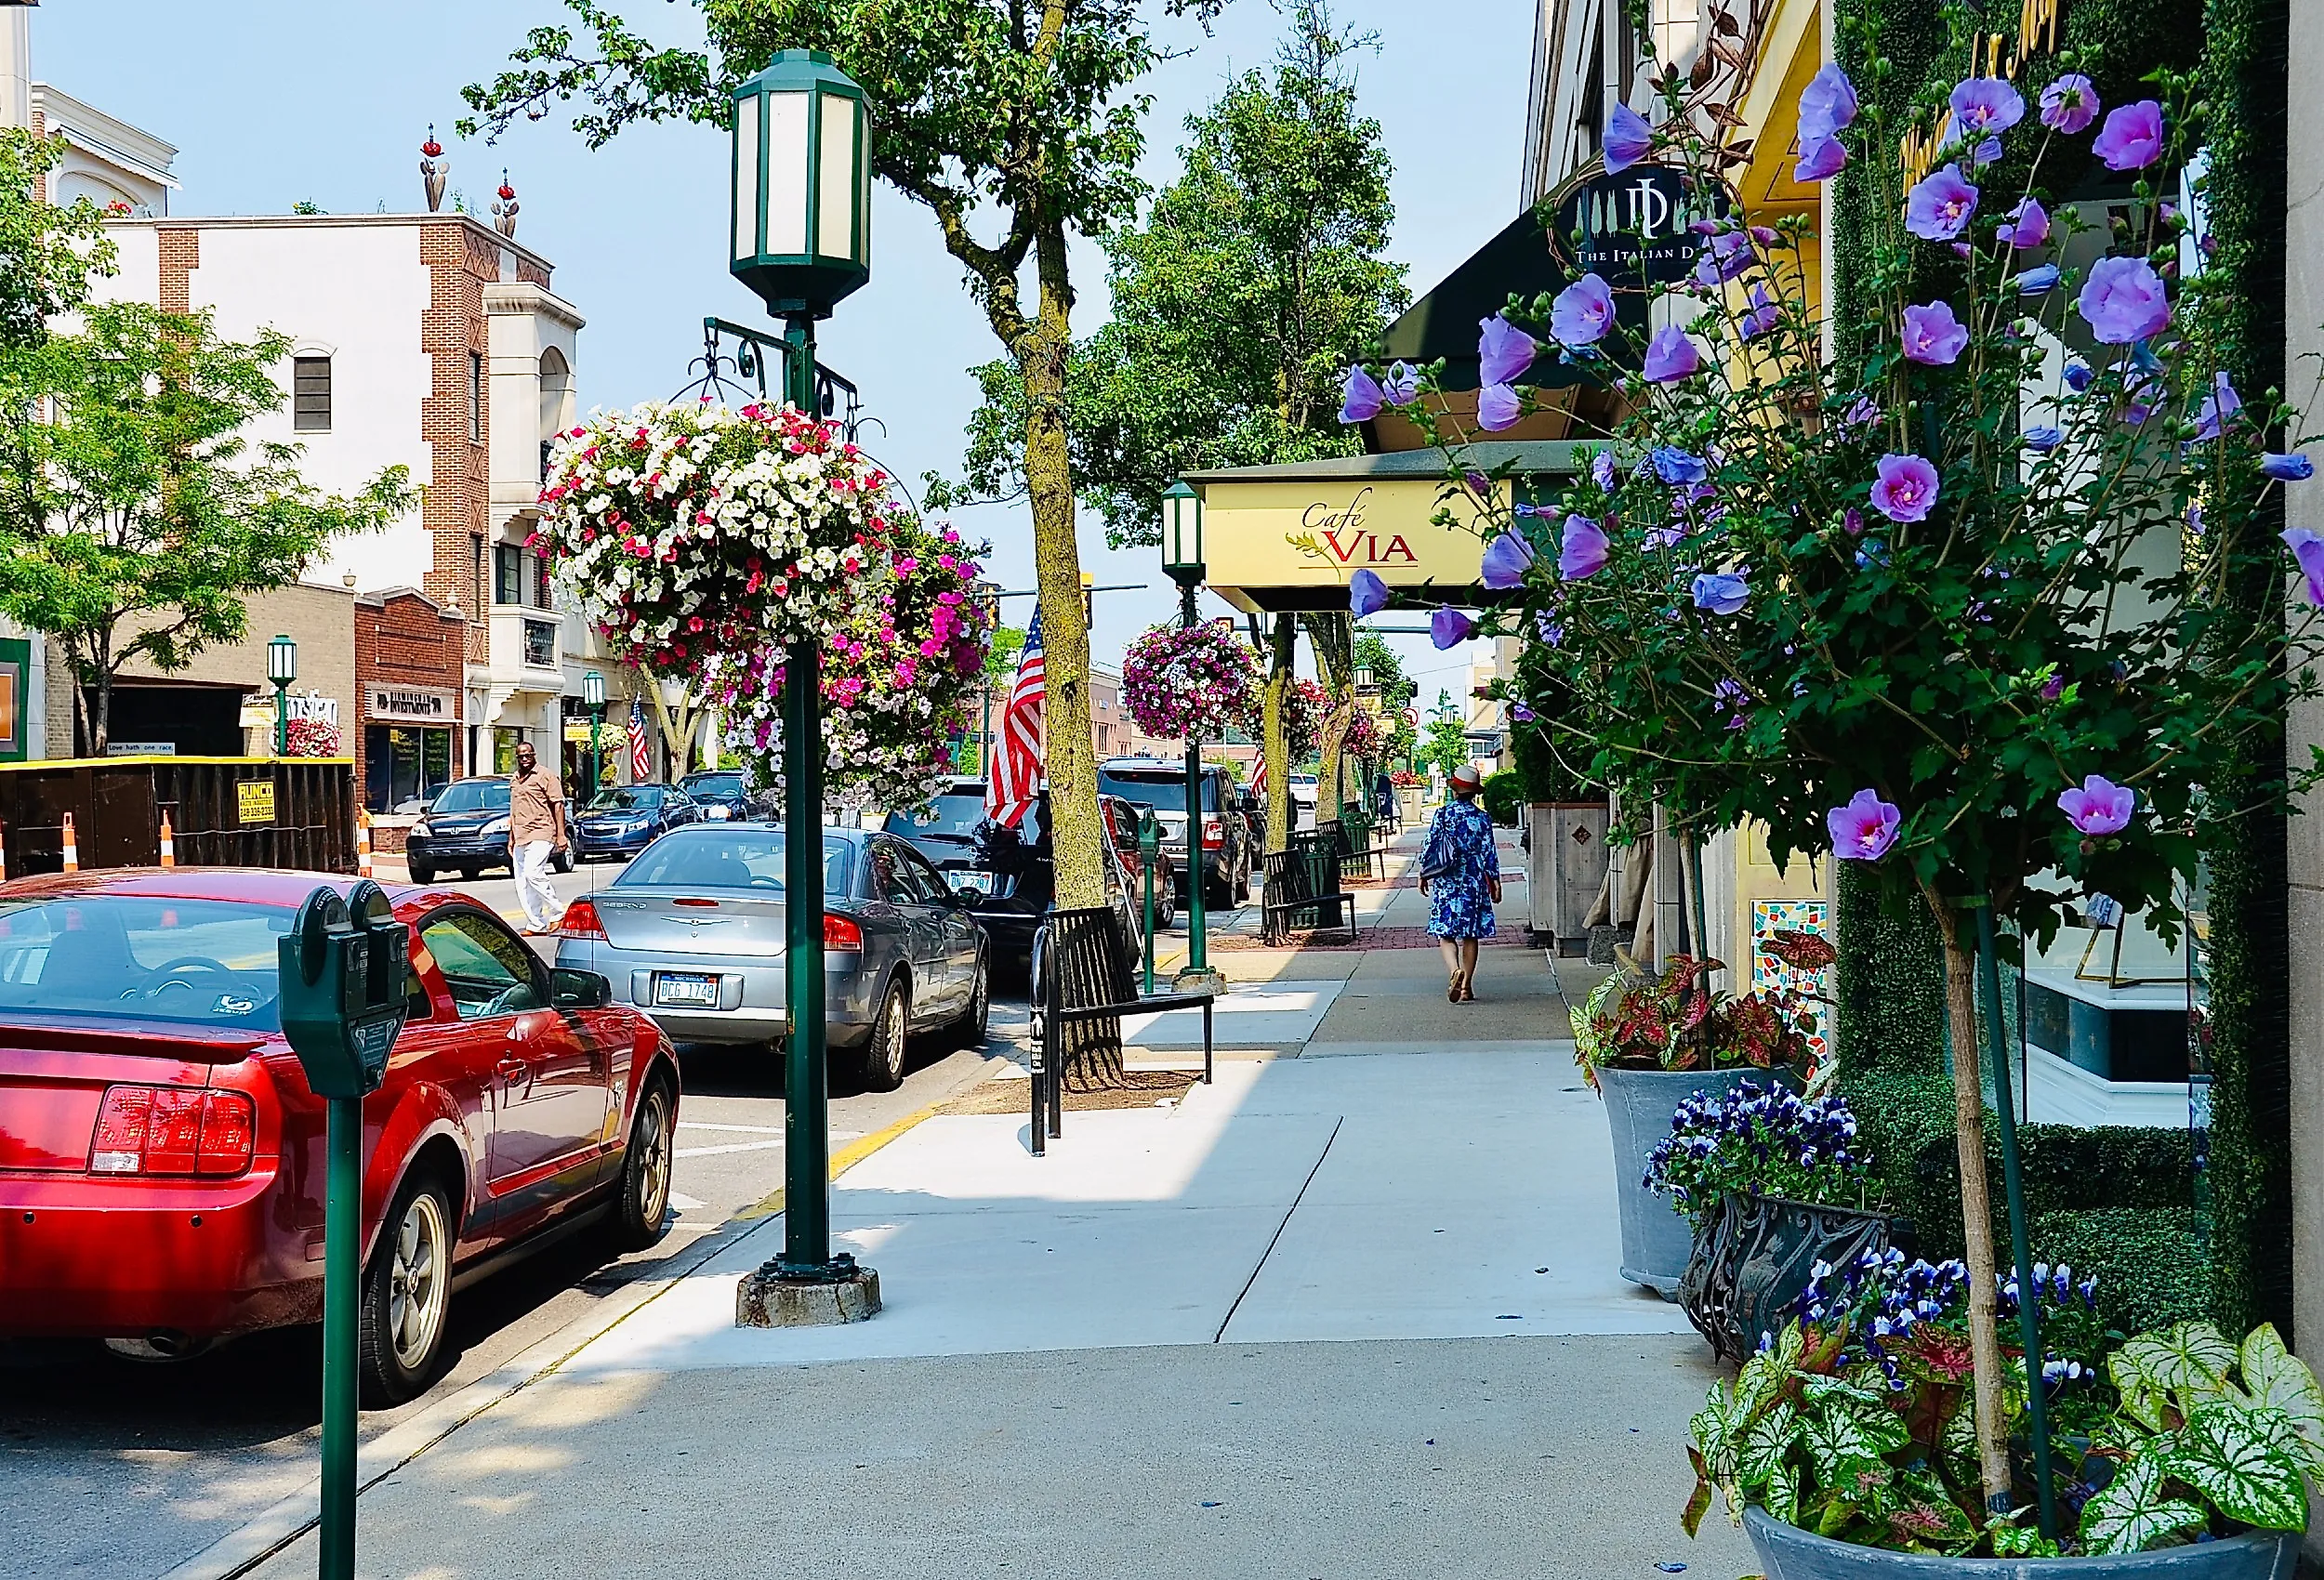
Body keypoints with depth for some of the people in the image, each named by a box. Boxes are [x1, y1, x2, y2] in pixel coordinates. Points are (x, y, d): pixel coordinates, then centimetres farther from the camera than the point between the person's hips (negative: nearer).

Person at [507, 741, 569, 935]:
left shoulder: (545, 776, -2)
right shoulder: (515, 780, 19)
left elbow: (558, 805, -7)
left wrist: (561, 834, -14)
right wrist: (511, 839, 23)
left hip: (540, 834, -8)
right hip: (520, 837, 8)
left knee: (533, 873, -22)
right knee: (522, 883, 4)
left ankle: (556, 913, -9)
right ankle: (535, 924, 8)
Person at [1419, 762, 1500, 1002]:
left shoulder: (1442, 814, -4)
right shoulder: (1482, 818, -2)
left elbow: (1430, 847, -3)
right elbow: (1489, 853, -2)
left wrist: (1424, 875, 9)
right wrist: (1495, 883, 5)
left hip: (1446, 883, -1)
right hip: (1474, 883, 1)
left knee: (1445, 933, 1)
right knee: (1470, 935, 9)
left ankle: (1455, 970, -26)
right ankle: (1466, 985, 10)